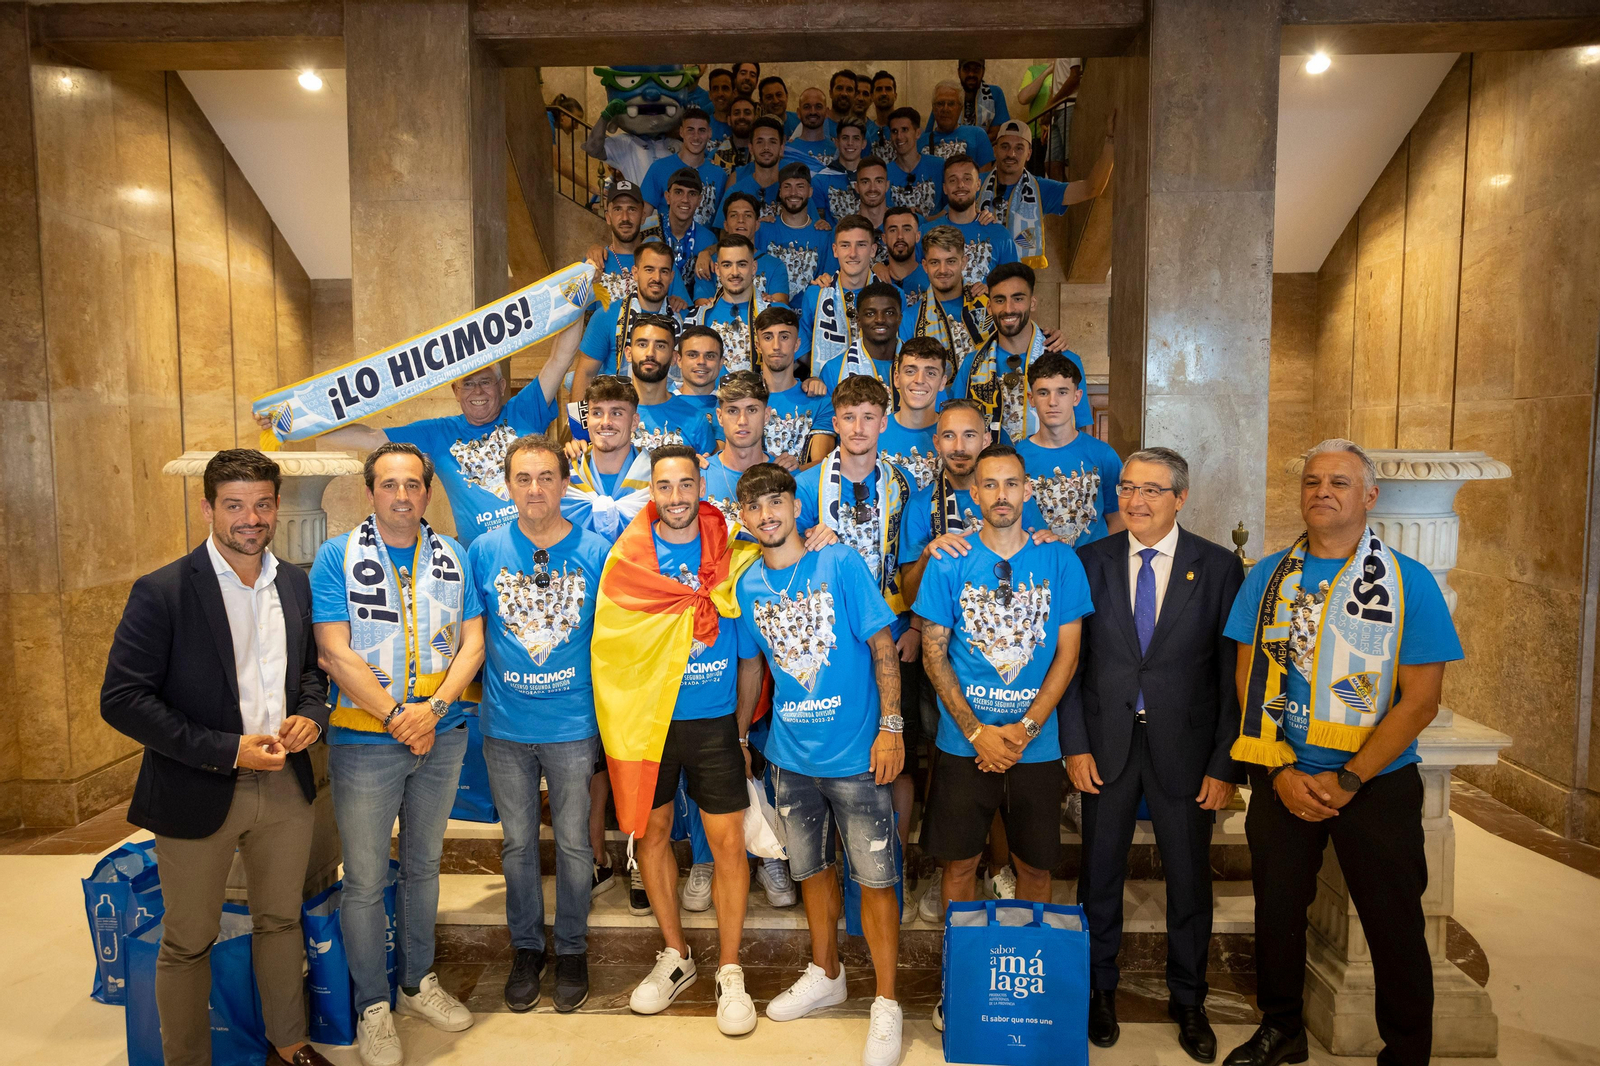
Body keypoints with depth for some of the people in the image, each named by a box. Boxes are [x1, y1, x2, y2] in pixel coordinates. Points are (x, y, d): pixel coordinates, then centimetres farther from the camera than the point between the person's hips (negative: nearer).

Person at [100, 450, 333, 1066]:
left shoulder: (296, 584, 3)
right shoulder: (161, 592, -13)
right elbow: (121, 699, -15)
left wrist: (310, 715, -6)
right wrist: (226, 751, -20)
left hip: (285, 785, 5)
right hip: (199, 795, -4)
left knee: (281, 922, 19)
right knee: (188, 944, 12)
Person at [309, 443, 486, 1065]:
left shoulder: (453, 558, 4)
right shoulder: (337, 557, -4)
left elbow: (472, 642, 0)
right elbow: (335, 652, -11)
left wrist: (432, 710, -14)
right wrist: (395, 718, -16)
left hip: (442, 737, 3)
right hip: (364, 739, -3)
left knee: (424, 865, 17)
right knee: (366, 881, 5)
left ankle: (418, 983, 34)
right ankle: (373, 1007, 23)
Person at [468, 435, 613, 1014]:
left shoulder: (597, 552, -6)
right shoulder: (484, 550, -2)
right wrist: (480, 689, 3)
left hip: (574, 725, -1)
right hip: (505, 726, 2)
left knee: (573, 842, 12)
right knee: (518, 843, 15)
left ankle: (571, 949, 31)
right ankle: (526, 948, 34)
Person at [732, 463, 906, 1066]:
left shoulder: (840, 564, -10)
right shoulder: (749, 584, 3)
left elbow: (883, 646, -9)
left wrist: (891, 726, -14)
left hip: (855, 752, -4)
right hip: (791, 755, 5)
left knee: (874, 876, 2)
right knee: (811, 869, 19)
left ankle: (886, 1004, 19)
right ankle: (826, 976, 40)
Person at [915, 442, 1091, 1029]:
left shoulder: (1059, 560, -1)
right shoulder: (949, 562, -2)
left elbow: (1067, 654, -2)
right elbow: (933, 654, -3)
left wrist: (1025, 728, -12)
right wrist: (978, 731, -11)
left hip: (1036, 744, 1)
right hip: (963, 742, 0)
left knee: (1035, 865, 12)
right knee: (960, 861, 9)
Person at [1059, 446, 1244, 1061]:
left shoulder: (1219, 567, -4)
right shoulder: (1090, 561, 0)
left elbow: (1233, 672, -4)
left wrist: (1224, 763, -6)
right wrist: (1075, 745, -4)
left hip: (1184, 747, 0)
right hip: (1106, 744, 1)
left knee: (1189, 879, 12)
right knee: (1100, 872, 12)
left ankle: (1187, 1001, 35)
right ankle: (1100, 990, 34)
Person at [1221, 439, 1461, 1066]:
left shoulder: (1410, 582, -6)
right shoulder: (1267, 577, 2)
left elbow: (1421, 699, -10)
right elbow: (1248, 681, 1)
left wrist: (1346, 781, -16)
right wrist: (1283, 773, -9)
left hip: (1378, 784, -2)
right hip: (1280, 779, 3)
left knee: (1394, 925, 9)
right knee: (1277, 909, 15)